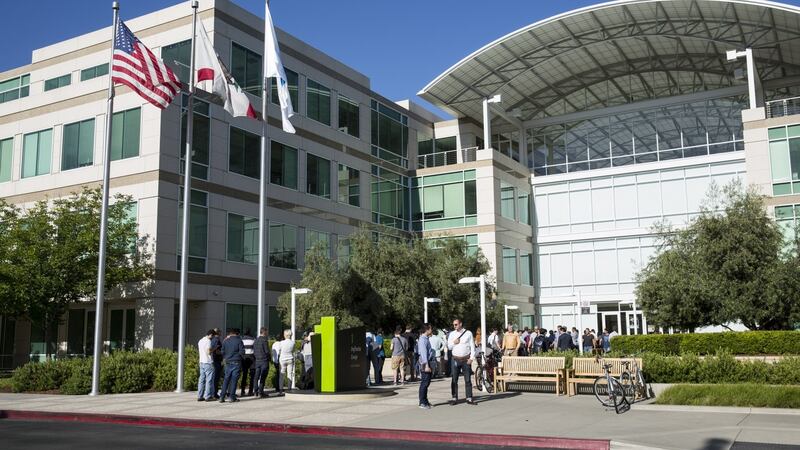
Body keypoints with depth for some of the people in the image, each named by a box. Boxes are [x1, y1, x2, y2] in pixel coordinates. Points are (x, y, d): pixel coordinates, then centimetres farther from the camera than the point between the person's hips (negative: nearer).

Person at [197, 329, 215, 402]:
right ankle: (208, 396, -5)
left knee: (201, 379, 9)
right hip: (208, 362, -9)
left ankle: (200, 396, 9)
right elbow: (208, 352, -19)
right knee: (209, 380, -4)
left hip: (201, 362, 9)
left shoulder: (200, 341, 15)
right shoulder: (208, 341, -13)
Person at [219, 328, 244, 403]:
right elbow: (242, 351, -6)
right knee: (234, 379, 0)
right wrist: (242, 358, 13)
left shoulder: (225, 341, 5)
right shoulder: (238, 340, -4)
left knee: (226, 379, 7)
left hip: (228, 362, 3)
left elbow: (222, 352, 8)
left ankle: (222, 397, 3)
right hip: (236, 362, -3)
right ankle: (232, 397, -1)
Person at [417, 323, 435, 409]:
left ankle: (424, 401, 24)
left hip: (429, 362, 10)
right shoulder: (422, 339, -16)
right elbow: (423, 353, -21)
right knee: (425, 383, -6)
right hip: (425, 363, -10)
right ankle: (422, 402, -2)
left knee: (427, 382, 15)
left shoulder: (427, 338, 15)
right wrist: (426, 365, -24)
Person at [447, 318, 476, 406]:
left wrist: (471, 358, -7)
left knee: (468, 380, 1)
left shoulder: (468, 333, 2)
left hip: (466, 359, -2)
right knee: (454, 380, 1)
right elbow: (449, 347, 10)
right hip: (455, 359, 2)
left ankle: (469, 398, 5)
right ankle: (454, 398, 7)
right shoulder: (452, 334, 9)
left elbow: (472, 347, 1)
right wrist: (454, 343, -9)